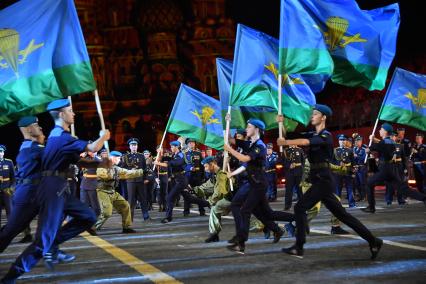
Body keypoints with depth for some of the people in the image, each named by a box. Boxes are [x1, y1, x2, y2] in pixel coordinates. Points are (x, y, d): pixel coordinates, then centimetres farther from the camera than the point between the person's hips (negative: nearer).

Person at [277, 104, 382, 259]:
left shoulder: (325, 136, -10)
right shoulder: (312, 135, 16)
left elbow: (305, 142, -28)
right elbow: (292, 138, 11)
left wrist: (285, 142, -33)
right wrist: (282, 124, 0)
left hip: (323, 180, -9)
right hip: (320, 181, 9)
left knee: (300, 208, -10)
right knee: (341, 213, 9)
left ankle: (298, 248, -5)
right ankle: (373, 241, 13)